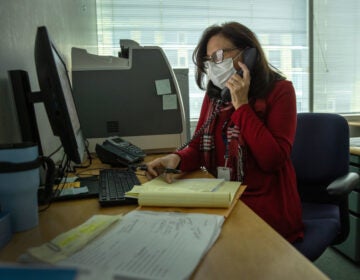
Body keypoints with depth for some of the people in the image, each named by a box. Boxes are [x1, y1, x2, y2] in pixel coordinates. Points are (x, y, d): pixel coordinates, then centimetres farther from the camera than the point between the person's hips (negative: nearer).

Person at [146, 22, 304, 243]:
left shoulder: (279, 90, -6)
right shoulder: (214, 95, 9)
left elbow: (273, 159, -15)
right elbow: (198, 148, 7)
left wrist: (242, 105, -16)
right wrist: (176, 159, -16)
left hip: (265, 208, -4)